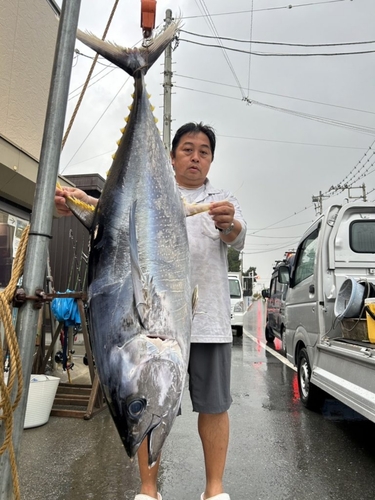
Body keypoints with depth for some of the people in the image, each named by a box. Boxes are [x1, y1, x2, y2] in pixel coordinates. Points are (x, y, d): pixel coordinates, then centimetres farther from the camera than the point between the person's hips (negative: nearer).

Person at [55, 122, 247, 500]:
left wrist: (229, 224, -33)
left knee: (214, 406, 8)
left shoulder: (224, 201, 12)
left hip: (208, 318, 1)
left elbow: (237, 239, -8)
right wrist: (80, 201, -30)